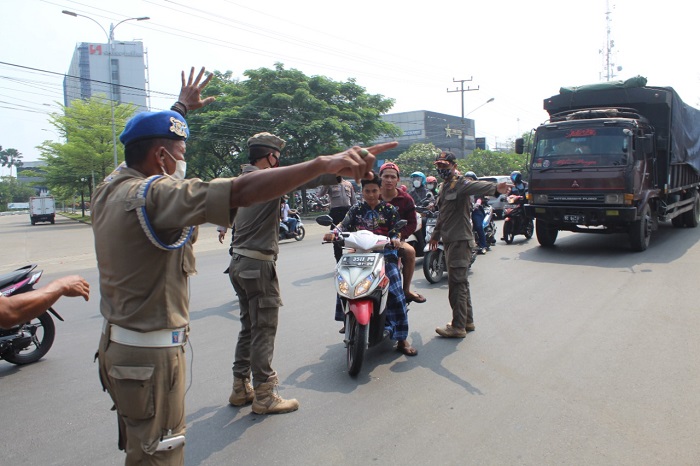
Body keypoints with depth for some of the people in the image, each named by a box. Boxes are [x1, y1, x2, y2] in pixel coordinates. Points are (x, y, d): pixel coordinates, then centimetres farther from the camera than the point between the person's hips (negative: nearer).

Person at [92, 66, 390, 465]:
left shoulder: (111, 187, 3)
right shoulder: (153, 193, -25)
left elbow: (147, 139, 23)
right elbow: (240, 191, -38)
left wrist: (182, 107, 36)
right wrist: (325, 163, -44)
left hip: (116, 343, 10)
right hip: (152, 355, -10)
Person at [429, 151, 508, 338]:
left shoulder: (460, 184, -11)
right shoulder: (444, 186, 18)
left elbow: (477, 186, -34)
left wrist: (494, 188, -55)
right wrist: (435, 235, 35)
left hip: (460, 240, -10)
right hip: (449, 240, 10)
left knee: (456, 283, -8)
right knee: (460, 282, 16)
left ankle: (458, 326, -1)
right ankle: (467, 321, 27)